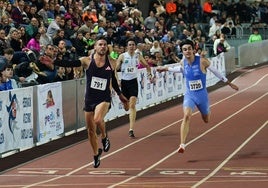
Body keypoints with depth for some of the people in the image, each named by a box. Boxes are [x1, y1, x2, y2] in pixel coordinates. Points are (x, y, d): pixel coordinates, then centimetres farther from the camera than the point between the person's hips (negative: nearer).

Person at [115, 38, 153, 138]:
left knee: (132, 105, -15)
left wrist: (149, 74, 5)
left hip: (133, 81, -1)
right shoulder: (122, 56, -2)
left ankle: (131, 129, -19)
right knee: (126, 107, 10)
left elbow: (147, 65, 19)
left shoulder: (138, 56, 3)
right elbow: (115, 69, -1)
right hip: (124, 81, 1)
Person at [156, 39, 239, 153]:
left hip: (202, 94, -1)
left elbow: (215, 71, -4)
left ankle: (206, 113, 59)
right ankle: (182, 145, -27)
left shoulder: (202, 61, -17)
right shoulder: (183, 62, -7)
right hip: (189, 95, 1)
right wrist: (166, 69, 16)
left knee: (206, 120, 18)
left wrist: (229, 83, 2)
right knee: (186, 116, -24)